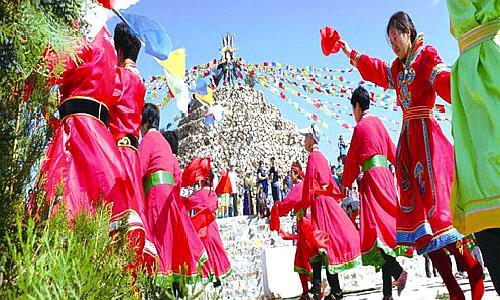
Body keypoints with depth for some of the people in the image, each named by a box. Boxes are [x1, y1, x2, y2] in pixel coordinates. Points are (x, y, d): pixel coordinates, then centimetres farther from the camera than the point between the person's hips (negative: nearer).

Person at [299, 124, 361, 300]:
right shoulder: (322, 157, 15)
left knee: (324, 241, -4)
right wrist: (335, 195, 26)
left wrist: (303, 205, -9)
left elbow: (309, 184, -14)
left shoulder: (312, 157, -11)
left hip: (319, 201, -8)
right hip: (328, 200, 8)